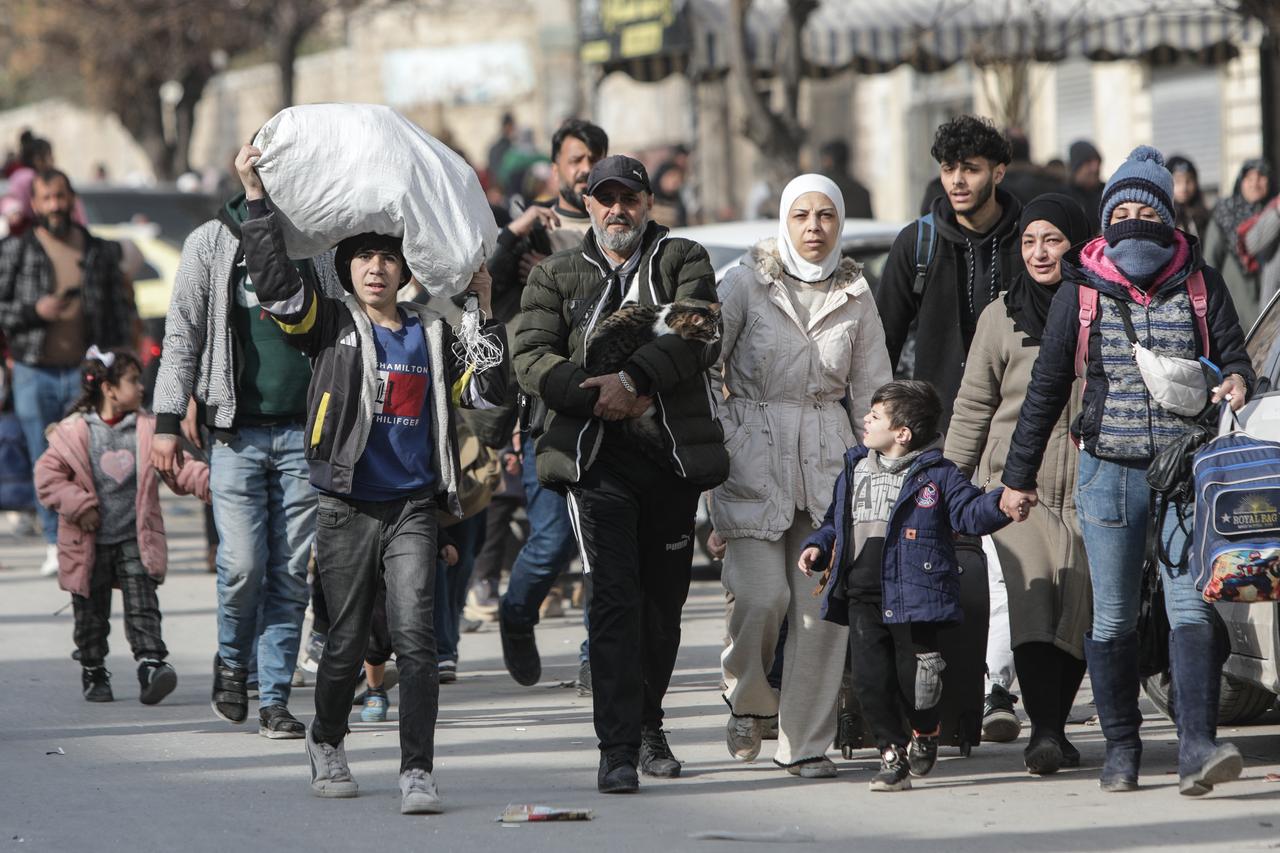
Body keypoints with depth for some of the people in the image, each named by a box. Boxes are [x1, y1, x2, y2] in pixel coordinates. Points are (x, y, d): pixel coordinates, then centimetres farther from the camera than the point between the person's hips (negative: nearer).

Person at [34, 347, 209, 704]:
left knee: (143, 607, -10)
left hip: (135, 540, 1)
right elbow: (48, 475, -6)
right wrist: (78, 505, -15)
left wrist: (204, 480, -15)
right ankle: (93, 672, 23)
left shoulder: (147, 429, 3)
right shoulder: (73, 432, -6)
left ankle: (151, 664, -15)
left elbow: (177, 467, 3)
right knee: (91, 612, 9)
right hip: (90, 542, -1)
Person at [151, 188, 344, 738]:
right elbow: (182, 337, 4)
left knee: (292, 571, -1)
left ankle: (274, 697, 6)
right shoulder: (212, 244, 4)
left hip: (304, 431, 2)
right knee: (242, 564, -10)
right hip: (236, 430, -2)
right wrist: (167, 420, -3)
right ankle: (233, 661, 18)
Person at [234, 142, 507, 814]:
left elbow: (485, 392, 10)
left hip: (412, 509, 1)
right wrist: (256, 197, -15)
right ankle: (326, 743, 33)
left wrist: (487, 314, 6)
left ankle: (417, 772, -9)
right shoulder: (329, 325, 2)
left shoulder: (431, 334, 12)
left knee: (415, 639, -10)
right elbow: (274, 281, -12)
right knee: (347, 642, 8)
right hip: (347, 511, -1)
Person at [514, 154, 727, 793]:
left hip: (673, 452, 1)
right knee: (614, 596, -12)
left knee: (664, 597, 10)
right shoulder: (556, 276, 11)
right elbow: (531, 361, 0)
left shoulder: (684, 262, 8)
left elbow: (696, 337, -9)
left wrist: (632, 379, -22)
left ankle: (647, 721, 31)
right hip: (598, 458, -1)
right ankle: (617, 748, -15)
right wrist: (598, 393, -15)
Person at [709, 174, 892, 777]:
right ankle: (747, 700, 16)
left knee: (823, 600, -6)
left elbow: (872, 389, 13)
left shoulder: (855, 296, 10)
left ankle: (806, 741, 2)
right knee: (763, 594, -13)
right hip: (753, 455, -2)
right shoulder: (747, 283, 2)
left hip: (829, 454, 2)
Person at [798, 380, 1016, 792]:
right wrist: (817, 546, 8)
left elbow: (970, 511, -7)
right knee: (870, 678, -2)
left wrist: (999, 505, -25)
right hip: (862, 598, 5)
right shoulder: (854, 471, 13)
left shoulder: (936, 476, -3)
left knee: (913, 678, -1)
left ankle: (925, 732, 30)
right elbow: (836, 522, 24)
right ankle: (892, 754, 10)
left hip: (912, 598, -5)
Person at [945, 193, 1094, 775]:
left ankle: (1056, 727, 12)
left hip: (1088, 485, 1)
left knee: (1079, 611, -2)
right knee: (1031, 599, -16)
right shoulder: (1002, 317, 7)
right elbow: (973, 404, 12)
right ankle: (1042, 731, -20)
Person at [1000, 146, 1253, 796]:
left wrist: (1236, 381, -13)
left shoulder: (1201, 285, 5)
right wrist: (1019, 475, 14)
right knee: (1112, 616, 4)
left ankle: (1196, 748, -20)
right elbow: (1046, 387, 11)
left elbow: (1233, 357, 13)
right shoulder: (1080, 292, 5)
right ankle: (1121, 748, 16)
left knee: (1192, 606, -13)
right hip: (1109, 470, 1)